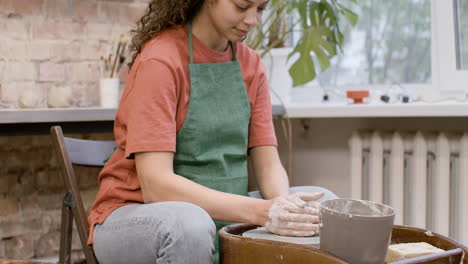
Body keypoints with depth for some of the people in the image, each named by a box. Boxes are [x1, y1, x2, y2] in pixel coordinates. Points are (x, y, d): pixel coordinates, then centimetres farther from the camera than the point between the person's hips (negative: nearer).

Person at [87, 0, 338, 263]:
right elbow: (155, 184, -26)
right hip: (139, 219, -6)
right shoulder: (160, 61, -18)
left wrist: (282, 205, -24)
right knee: (191, 225, -38)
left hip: (219, 214, 6)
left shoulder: (250, 64, 3)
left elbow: (268, 165, 0)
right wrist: (259, 211, -35)